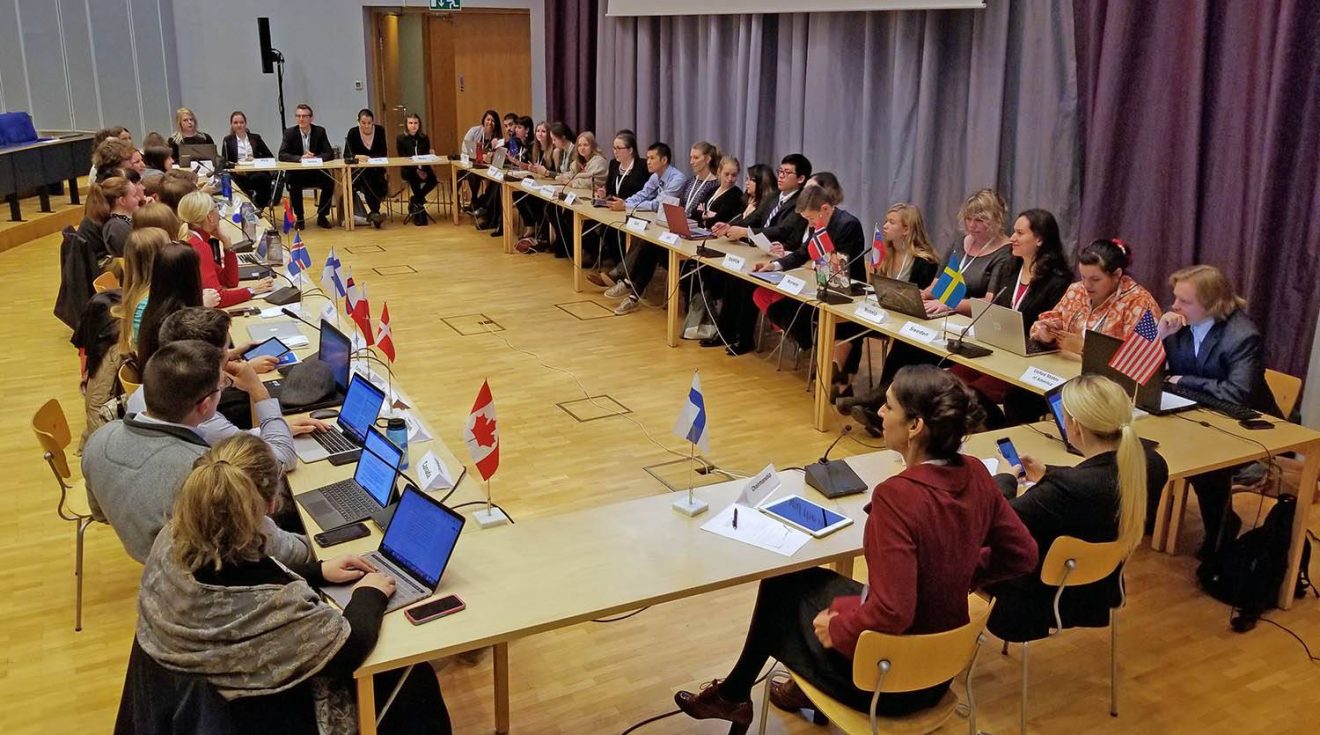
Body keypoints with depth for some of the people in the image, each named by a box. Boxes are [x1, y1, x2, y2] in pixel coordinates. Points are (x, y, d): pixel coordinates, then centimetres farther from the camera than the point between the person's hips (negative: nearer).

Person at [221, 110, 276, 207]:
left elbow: (270, 157, 13)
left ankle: (259, 207, -27)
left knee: (264, 178, -35)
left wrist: (256, 160, -5)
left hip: (256, 172, 1)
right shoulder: (228, 140, 17)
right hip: (239, 174, -1)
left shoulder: (255, 138, 20)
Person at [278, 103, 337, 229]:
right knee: (294, 184, -32)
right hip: (296, 173, -1)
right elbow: (282, 155, -11)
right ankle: (299, 218, -13)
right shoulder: (289, 133, -2)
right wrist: (300, 158, -29)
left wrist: (315, 157, -26)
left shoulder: (320, 131, 0)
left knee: (329, 182, -26)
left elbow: (330, 154, -6)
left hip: (316, 172, 1)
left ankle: (322, 216, -8)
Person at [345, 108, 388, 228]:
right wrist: (357, 157, -30)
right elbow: (347, 155, -9)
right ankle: (375, 212, -40)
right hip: (358, 169, -1)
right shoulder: (353, 132, -4)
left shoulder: (380, 130, 0)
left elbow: (384, 153, -3)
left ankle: (373, 213, -29)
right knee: (366, 179, -34)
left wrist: (369, 158, -20)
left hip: (376, 168, 1)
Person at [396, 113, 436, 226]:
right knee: (413, 175, -37)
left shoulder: (424, 138, 7)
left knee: (433, 178, -29)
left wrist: (423, 170, -19)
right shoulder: (401, 139, 0)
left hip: (422, 169, 3)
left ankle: (415, 201, -7)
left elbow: (426, 157, 3)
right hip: (408, 170, -2)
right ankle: (419, 209, -24)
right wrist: (416, 170, -20)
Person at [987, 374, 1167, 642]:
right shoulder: (1151, 464, -17)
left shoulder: (1066, 489, -38)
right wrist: (1048, 476, 15)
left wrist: (1006, 478, -3)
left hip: (1047, 603, -7)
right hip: (1101, 594, 7)